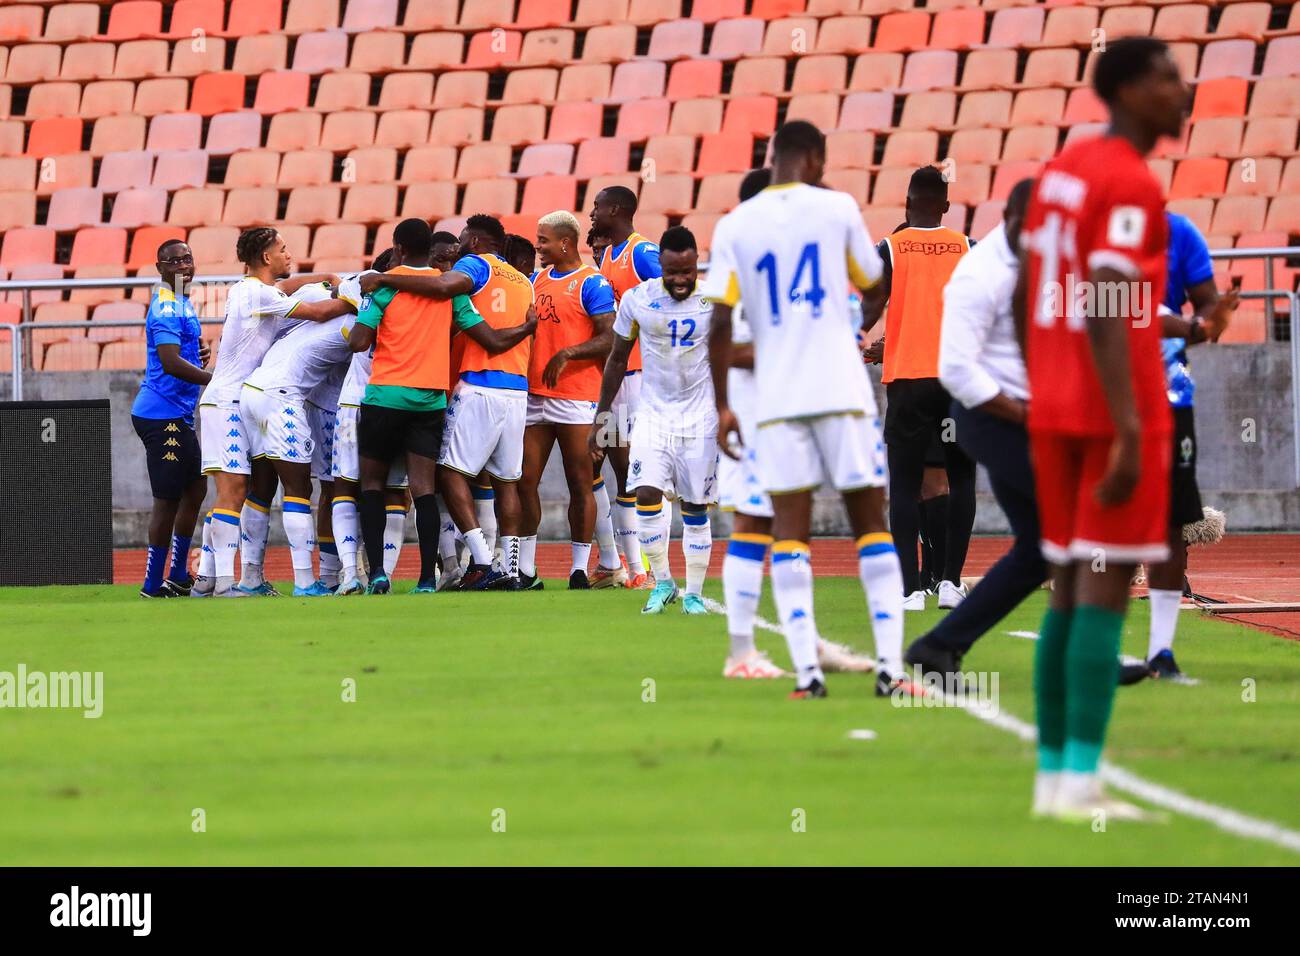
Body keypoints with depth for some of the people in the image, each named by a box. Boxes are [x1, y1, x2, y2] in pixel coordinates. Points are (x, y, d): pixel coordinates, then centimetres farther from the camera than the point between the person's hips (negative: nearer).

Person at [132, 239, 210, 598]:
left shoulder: (182, 303, 16)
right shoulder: (167, 307, -16)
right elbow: (171, 363, -26)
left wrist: (198, 353, 8)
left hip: (178, 415, 11)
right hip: (163, 416, -11)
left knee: (195, 488, 17)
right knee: (169, 498, -7)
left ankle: (178, 577, 24)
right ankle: (153, 584, -2)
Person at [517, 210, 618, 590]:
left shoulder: (591, 283, -5)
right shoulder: (537, 281, 16)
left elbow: (609, 339, -12)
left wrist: (567, 354, -21)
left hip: (575, 399, -7)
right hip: (534, 397, 7)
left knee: (580, 484, -1)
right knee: (525, 481, 4)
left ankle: (580, 571, 4)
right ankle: (526, 570, 10)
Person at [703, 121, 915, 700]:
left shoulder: (734, 226, 3)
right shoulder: (836, 208, 1)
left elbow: (720, 322, -2)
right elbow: (873, 289, 13)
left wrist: (722, 406, 3)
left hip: (775, 397, 1)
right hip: (843, 391, -1)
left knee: (789, 533, 2)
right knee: (871, 523, 6)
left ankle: (806, 671, -10)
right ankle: (890, 666, -2)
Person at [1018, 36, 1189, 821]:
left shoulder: (1060, 170, 13)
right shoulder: (1131, 188, -13)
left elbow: (1026, 297, 16)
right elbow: (1105, 313, -21)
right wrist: (1129, 433, -24)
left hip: (1055, 408, 9)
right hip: (1115, 410, -9)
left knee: (1071, 586, 12)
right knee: (1106, 587, -7)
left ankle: (1053, 775, 12)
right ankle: (1080, 781, -11)